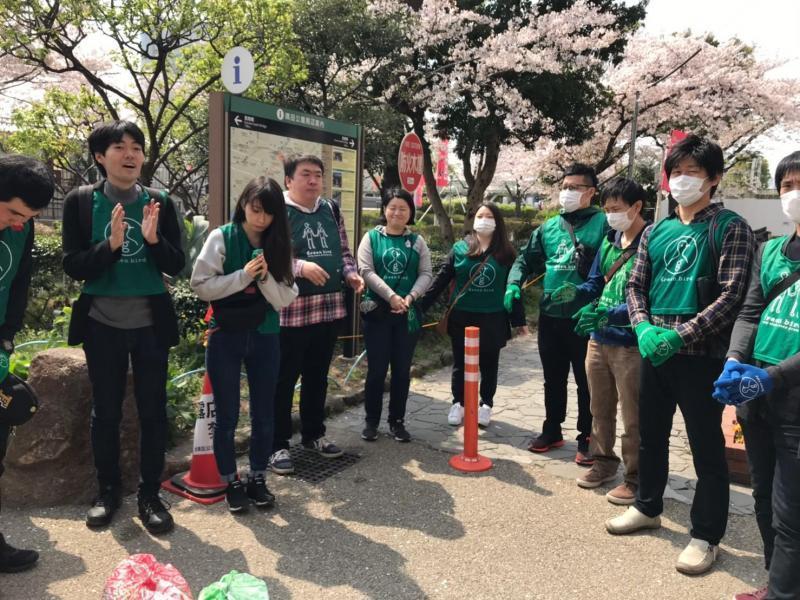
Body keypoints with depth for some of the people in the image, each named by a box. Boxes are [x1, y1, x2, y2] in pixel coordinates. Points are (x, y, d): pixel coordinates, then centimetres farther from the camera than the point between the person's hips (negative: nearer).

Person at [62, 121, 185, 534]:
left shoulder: (160, 202, 0)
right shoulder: (80, 202, -3)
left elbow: (176, 265, -2)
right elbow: (73, 267, -8)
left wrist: (153, 239, -21)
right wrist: (111, 245, -24)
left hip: (151, 323, 1)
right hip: (102, 324, 0)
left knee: (153, 410, 6)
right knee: (105, 411, 12)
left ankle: (150, 494, 20)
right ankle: (107, 490, 29)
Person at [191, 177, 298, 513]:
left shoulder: (278, 246, 3)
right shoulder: (221, 238, -5)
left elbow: (285, 299, -1)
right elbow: (201, 286, -10)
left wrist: (265, 277, -17)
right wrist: (243, 275, -18)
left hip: (265, 337, 3)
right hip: (225, 337, -2)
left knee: (264, 413, 10)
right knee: (227, 415, 7)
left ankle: (258, 479, 27)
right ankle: (231, 482, 23)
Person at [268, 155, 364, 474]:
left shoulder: (331, 210, 13)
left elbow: (344, 250, 20)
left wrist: (351, 274, 2)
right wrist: (301, 266, -26)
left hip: (329, 308, 6)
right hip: (290, 310, -6)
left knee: (317, 376, 18)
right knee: (283, 379, 3)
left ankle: (313, 433, 33)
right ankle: (277, 445, 16)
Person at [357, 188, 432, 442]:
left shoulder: (417, 241, 8)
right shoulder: (371, 237, 2)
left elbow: (426, 274, 2)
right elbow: (366, 271, -9)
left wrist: (410, 297, -14)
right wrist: (392, 296, -18)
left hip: (408, 314, 2)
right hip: (377, 312, -2)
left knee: (402, 369, 7)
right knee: (376, 368, 2)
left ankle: (397, 421, 20)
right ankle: (371, 421, 17)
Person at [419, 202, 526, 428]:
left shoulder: (506, 253, 1)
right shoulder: (460, 248, 1)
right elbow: (441, 279, 0)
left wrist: (518, 320, 2)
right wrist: (422, 305, -5)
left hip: (492, 319, 0)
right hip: (462, 318, 0)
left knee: (489, 365, 12)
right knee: (460, 363, 11)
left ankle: (485, 405, 27)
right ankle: (458, 404, 26)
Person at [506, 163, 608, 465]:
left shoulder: (604, 224, -7)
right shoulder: (549, 227, 10)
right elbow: (526, 259, 16)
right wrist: (513, 284, -2)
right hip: (550, 316, 5)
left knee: (586, 383, 7)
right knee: (553, 379, 17)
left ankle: (587, 439, 22)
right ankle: (552, 431, 33)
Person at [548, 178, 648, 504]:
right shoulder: (609, 241, 9)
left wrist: (608, 314, -31)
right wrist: (575, 292, -5)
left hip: (631, 344, -7)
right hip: (598, 339, 8)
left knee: (633, 417, 5)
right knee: (600, 409, 20)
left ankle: (635, 477, 20)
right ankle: (604, 461, 37)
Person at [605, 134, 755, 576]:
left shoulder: (730, 228, -4)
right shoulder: (655, 232, 12)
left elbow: (732, 295, -11)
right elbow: (635, 286, 11)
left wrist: (681, 335, -20)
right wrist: (644, 328, -9)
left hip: (701, 354, -5)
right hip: (653, 351, 6)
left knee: (706, 446, 4)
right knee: (650, 434, 18)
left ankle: (706, 535, 18)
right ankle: (648, 507, 37)